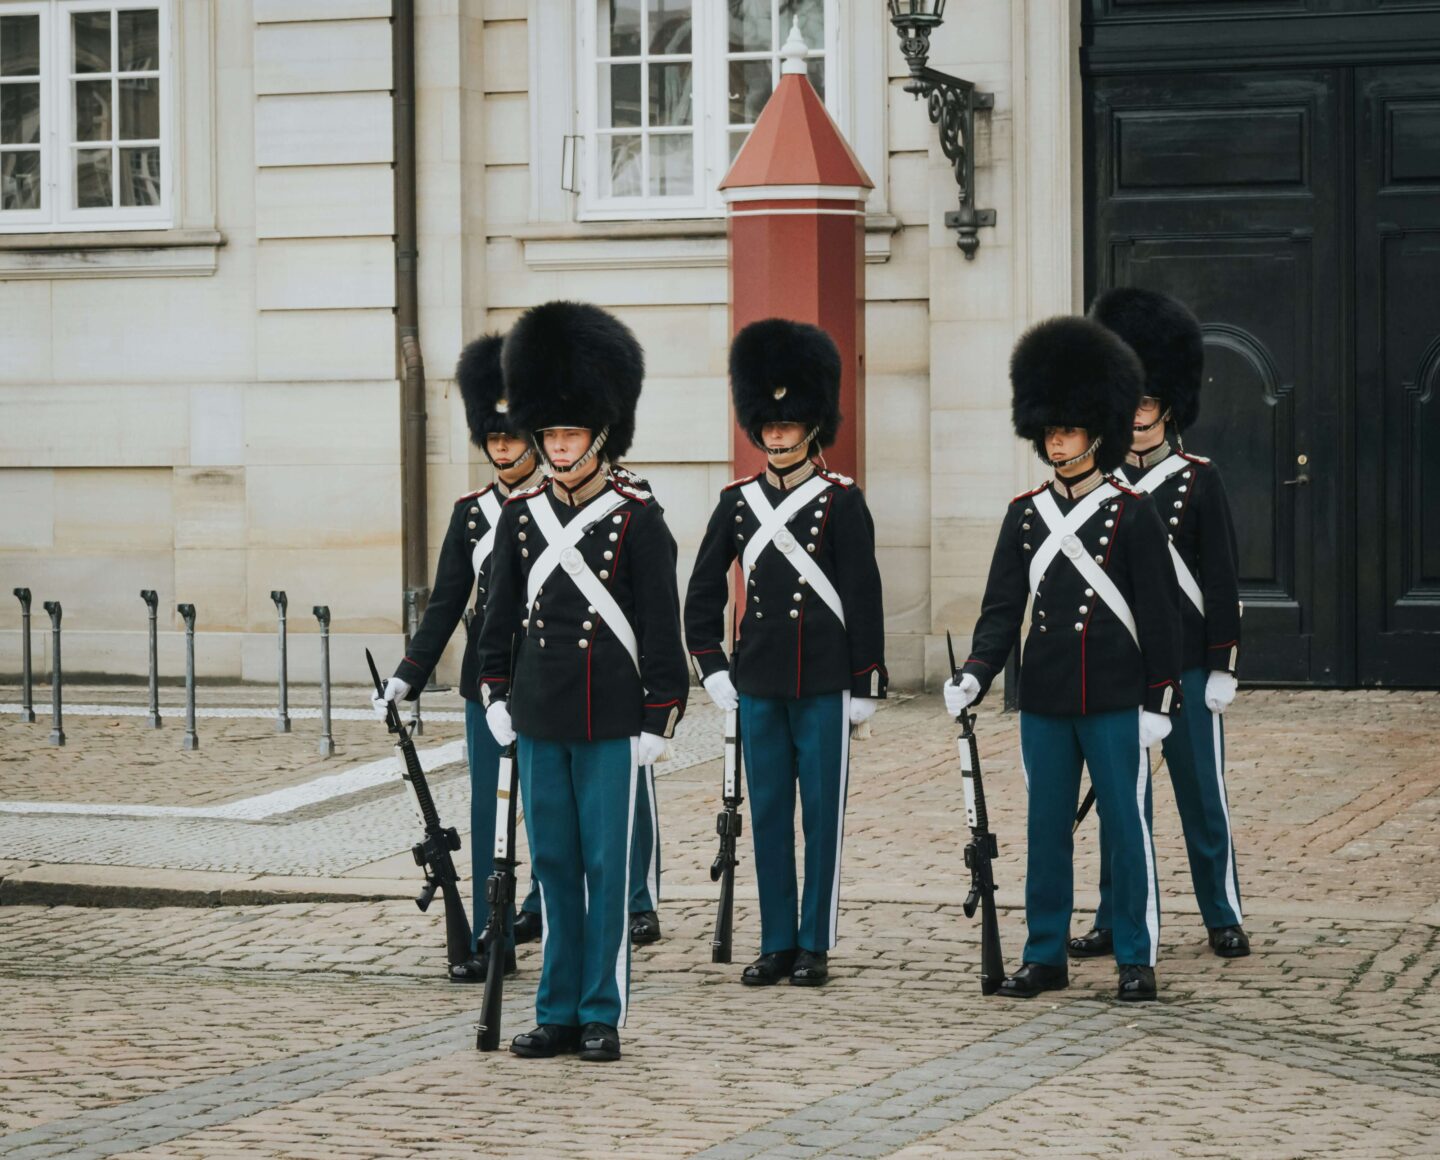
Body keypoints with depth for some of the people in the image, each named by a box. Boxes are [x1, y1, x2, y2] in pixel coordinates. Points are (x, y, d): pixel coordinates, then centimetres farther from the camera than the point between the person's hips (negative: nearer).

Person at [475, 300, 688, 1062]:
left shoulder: (637, 520, -6)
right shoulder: (521, 516, 7)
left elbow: (661, 625, -5)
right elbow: (501, 611, 15)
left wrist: (658, 719, -8)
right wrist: (496, 694, 11)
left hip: (611, 721, -4)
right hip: (538, 721, 4)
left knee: (606, 865, 1)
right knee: (553, 867, 8)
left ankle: (603, 1017, 7)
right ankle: (558, 1013, 15)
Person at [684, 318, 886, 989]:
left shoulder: (842, 502, -3)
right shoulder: (738, 502, 7)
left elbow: (864, 599, -4)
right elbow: (703, 589, 13)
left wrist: (866, 683, -6)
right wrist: (712, 666, 6)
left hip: (824, 685, -3)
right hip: (758, 684, 3)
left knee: (822, 814, 1)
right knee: (768, 815, 6)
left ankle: (815, 945, 8)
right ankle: (777, 944, 12)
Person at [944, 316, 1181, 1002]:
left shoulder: (1132, 514, -3)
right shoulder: (1026, 515, 7)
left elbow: (1157, 613, -3)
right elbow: (1002, 606, 5)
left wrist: (1158, 701, -6)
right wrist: (975, 674, -10)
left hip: (1116, 700, -4)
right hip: (1044, 701, 4)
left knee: (1127, 825, 1)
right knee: (1046, 829, 8)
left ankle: (1136, 959, 8)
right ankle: (1045, 956, 16)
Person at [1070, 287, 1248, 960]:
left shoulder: (1199, 482, -1)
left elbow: (1221, 582, -2)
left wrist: (1221, 669, -7)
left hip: (1186, 669, -3)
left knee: (1201, 796, 2)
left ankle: (1224, 920, 11)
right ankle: (1115, 922, 15)